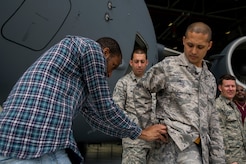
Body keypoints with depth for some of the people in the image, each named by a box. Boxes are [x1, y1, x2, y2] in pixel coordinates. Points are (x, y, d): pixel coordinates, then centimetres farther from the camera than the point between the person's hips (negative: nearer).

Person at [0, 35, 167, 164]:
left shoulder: (78, 80, 30)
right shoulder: (91, 47, 3)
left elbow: (95, 116, 32)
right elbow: (105, 109, 2)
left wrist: (134, 132, 36)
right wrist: (141, 133, 15)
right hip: (38, 143, -10)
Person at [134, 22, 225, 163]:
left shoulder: (210, 79, 16)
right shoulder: (167, 66, -2)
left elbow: (213, 121, 18)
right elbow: (142, 90, 6)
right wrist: (147, 124, 0)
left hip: (202, 146, 6)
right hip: (176, 141, -5)